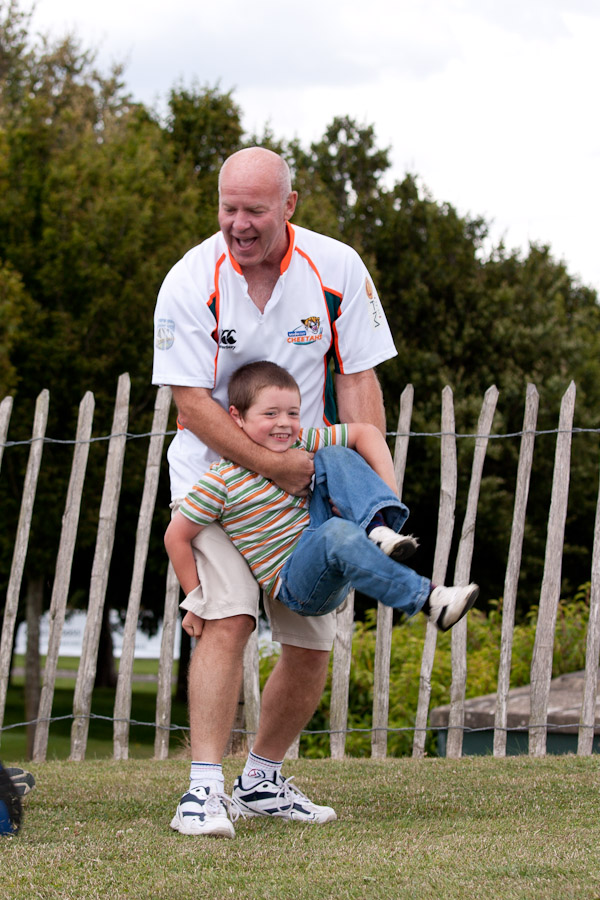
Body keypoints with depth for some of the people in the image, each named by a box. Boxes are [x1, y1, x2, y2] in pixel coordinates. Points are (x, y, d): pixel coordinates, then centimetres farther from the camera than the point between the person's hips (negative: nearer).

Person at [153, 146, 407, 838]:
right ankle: (204, 788, -22)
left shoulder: (337, 269, -9)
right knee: (226, 617, -21)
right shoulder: (191, 281, -15)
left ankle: (264, 777, 23)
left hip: (309, 479, 3)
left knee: (312, 640, 3)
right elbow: (191, 401, -16)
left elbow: (358, 379, -5)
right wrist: (272, 464, -22)